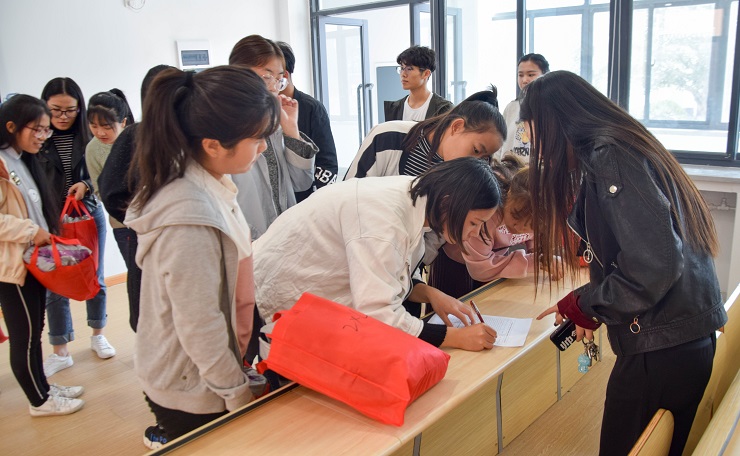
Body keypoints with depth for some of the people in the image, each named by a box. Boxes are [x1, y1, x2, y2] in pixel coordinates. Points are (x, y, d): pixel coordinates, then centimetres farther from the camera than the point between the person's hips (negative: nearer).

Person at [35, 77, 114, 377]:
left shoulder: (90, 136, -6)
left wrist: (86, 184, -19)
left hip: (90, 215, 1)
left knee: (95, 279, 13)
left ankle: (97, 336, 33)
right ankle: (60, 352, 21)